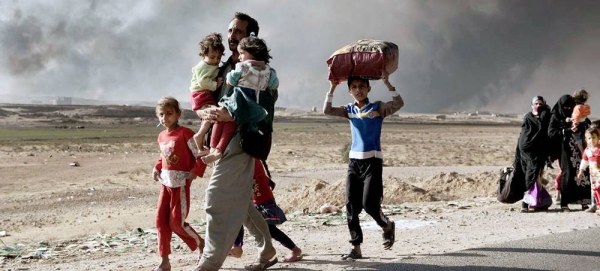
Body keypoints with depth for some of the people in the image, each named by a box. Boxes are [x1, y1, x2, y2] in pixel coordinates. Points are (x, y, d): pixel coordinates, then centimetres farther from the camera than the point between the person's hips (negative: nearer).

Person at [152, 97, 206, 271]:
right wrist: (157, 168, 8)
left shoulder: (185, 133, -13)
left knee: (176, 223, -4)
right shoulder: (162, 136, 9)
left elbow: (201, 155, -13)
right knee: (161, 221, 3)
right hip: (165, 184, 7)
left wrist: (195, 172, -22)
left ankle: (200, 243, 23)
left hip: (180, 184, -7)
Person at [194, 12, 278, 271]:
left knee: (217, 200, -14)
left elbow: (264, 111, -17)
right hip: (221, 144, 9)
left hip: (238, 144, -9)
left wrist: (231, 116, -27)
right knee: (240, 202, 16)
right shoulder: (223, 68, 18)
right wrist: (206, 112, -6)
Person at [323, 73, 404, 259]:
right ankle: (356, 248, 6)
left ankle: (387, 225, 20)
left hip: (373, 161, -5)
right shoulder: (349, 110, 10)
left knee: (369, 203, -12)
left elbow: (398, 104, -17)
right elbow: (327, 111, 1)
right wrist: (332, 88, -5)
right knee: (351, 206, 0)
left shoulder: (378, 108, -2)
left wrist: (387, 83, -23)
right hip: (354, 161, 5)